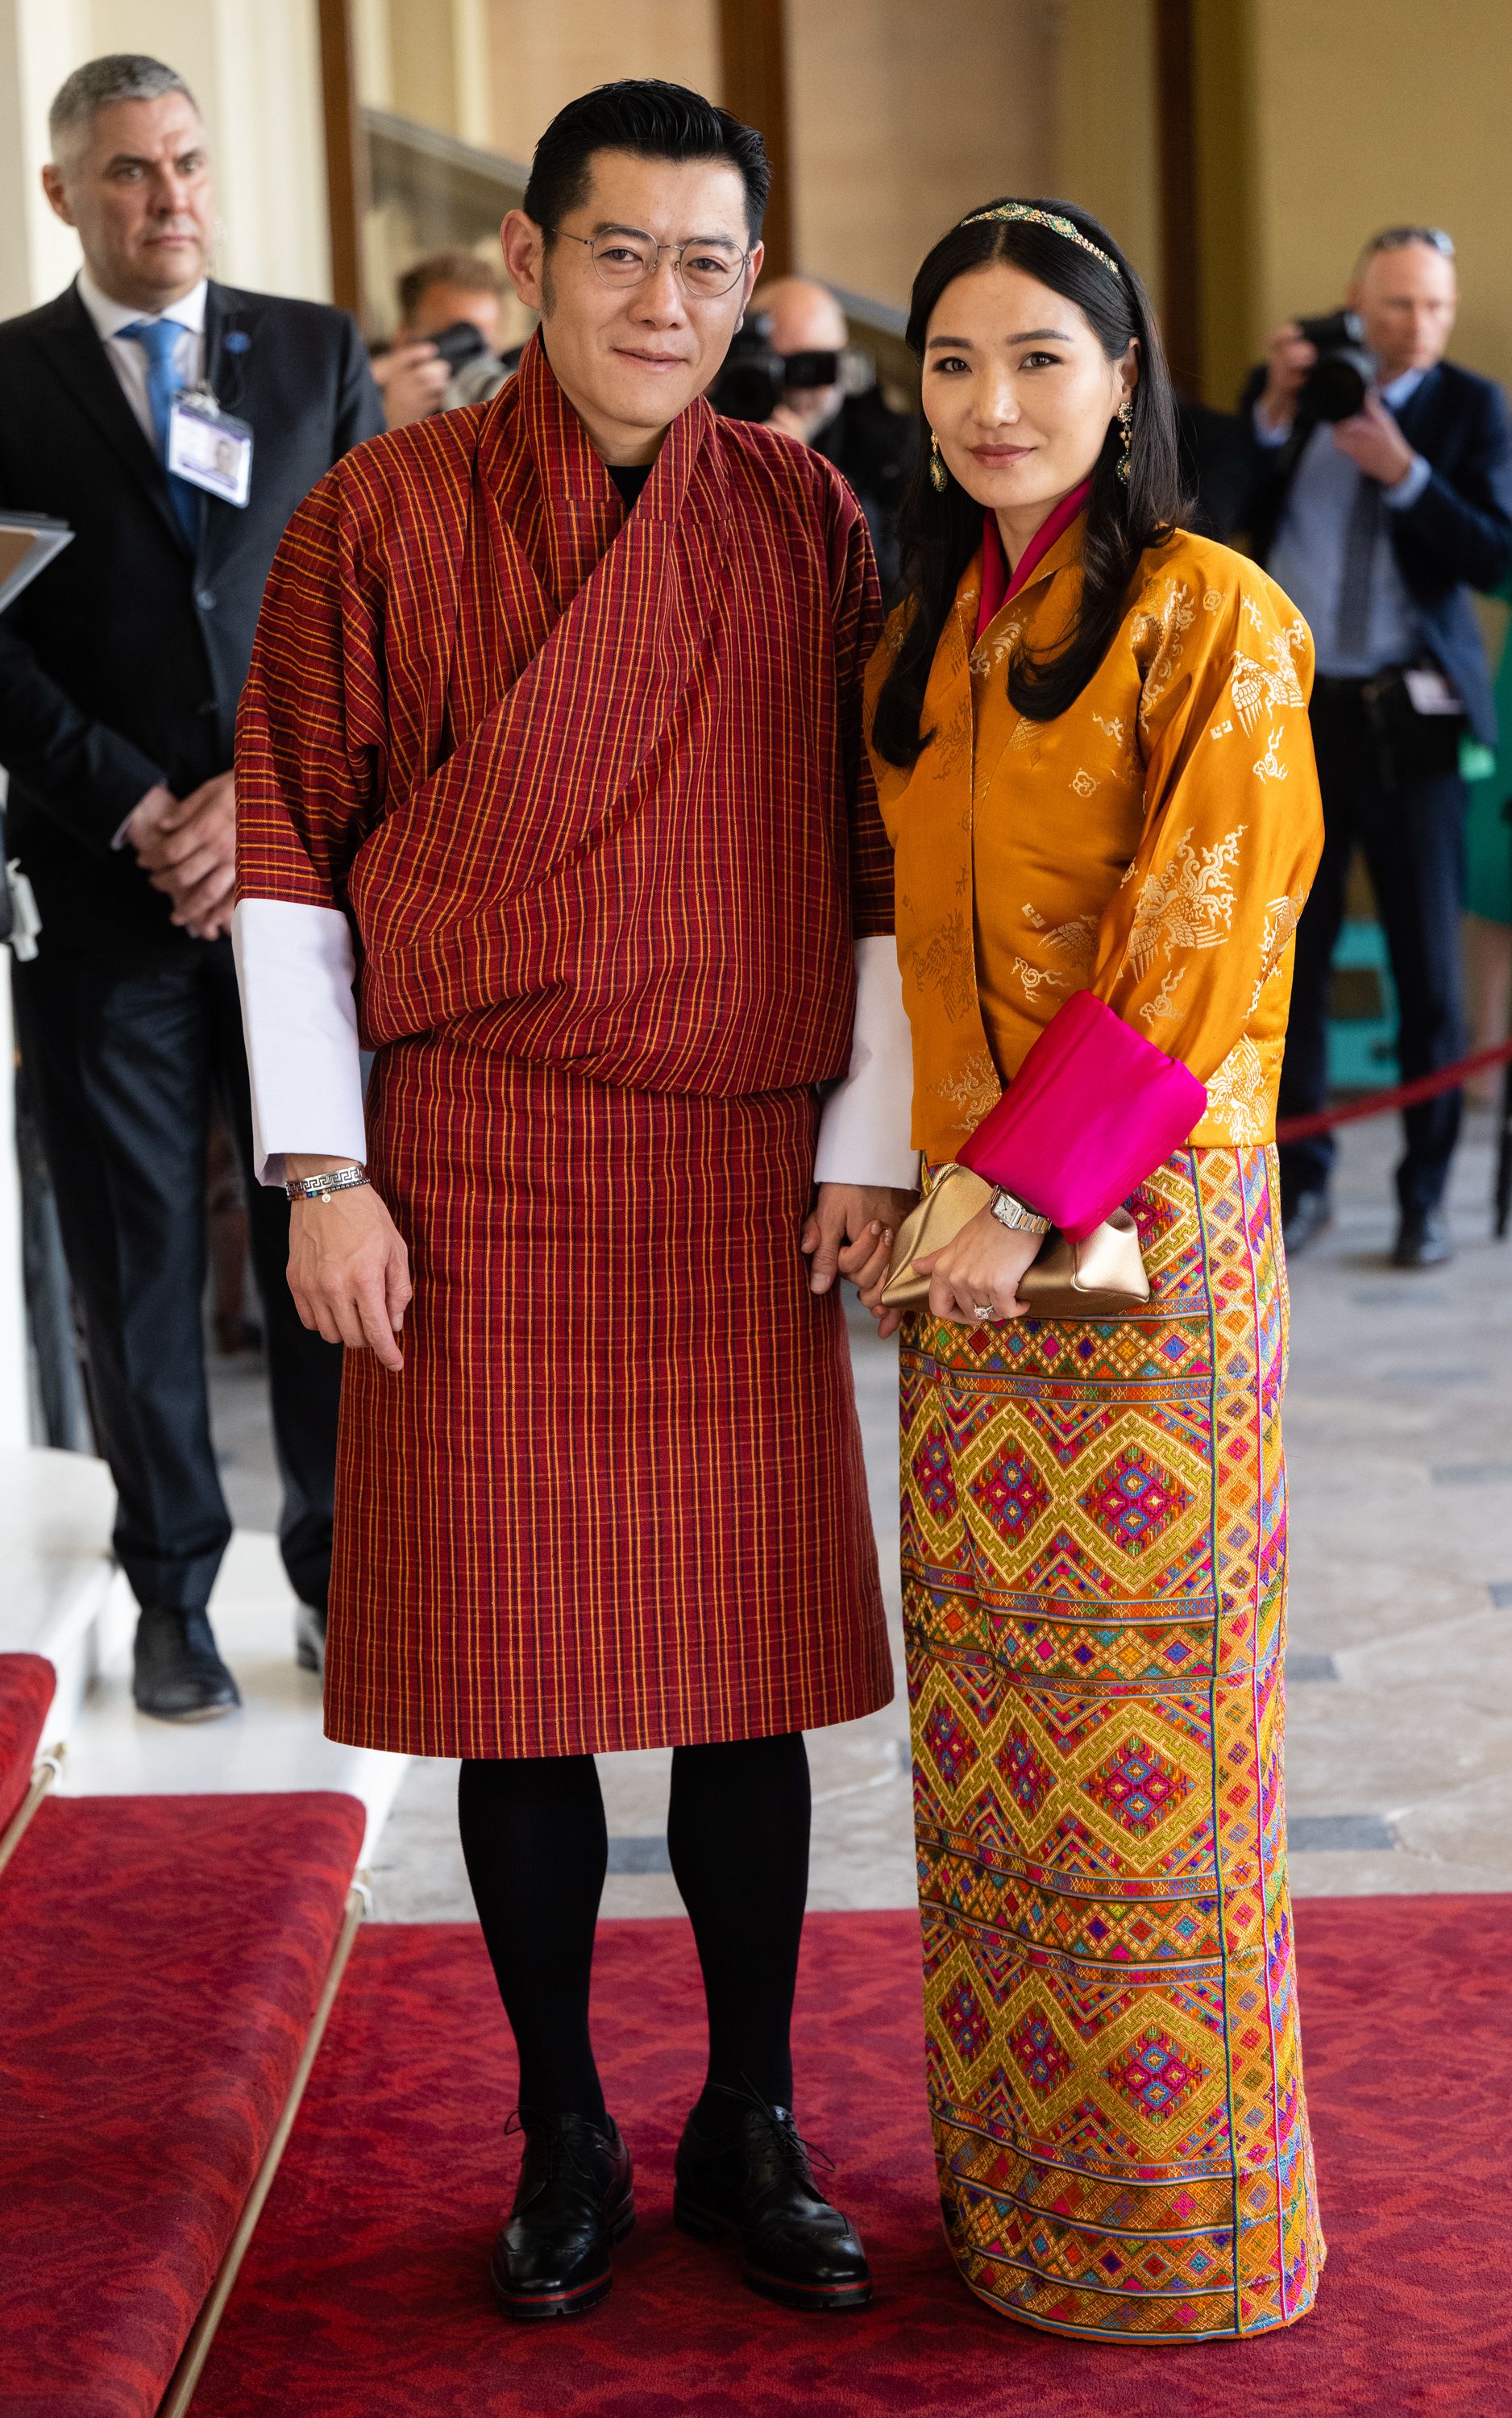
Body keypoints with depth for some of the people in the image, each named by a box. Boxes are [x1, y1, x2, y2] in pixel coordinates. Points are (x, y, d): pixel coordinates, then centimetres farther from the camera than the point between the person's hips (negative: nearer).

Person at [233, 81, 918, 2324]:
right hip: (473, 1180, -1)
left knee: (750, 1671, 6)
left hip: (740, 1193, 2)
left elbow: (876, 858, 8)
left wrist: (871, 1149, 2)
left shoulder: (806, 521, 5)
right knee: (514, 1669, 5)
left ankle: (751, 2130, 23)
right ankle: (564, 2140, 22)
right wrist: (325, 1171, -6)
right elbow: (290, 857, 0)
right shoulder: (382, 517, -1)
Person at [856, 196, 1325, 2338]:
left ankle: (1176, 2210, 16)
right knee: (993, 1703, 11)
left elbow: (1197, 950, -14)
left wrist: (1024, 1195, -17)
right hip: (968, 1231, 6)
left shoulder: (1208, 617, -8)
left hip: (1147, 1226, -6)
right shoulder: (920, 645, 12)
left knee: (1142, 1701, 1)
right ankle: (1013, 2172, 24)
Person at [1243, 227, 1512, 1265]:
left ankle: (1425, 1197, 9)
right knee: (1290, 955, 3)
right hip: (1293, 710, 2)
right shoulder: (1292, 389, 9)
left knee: (1428, 964, 0)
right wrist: (1274, 416, -7)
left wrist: (1405, 473, -17)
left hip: (1407, 715, -2)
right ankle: (1302, 1182, 14)